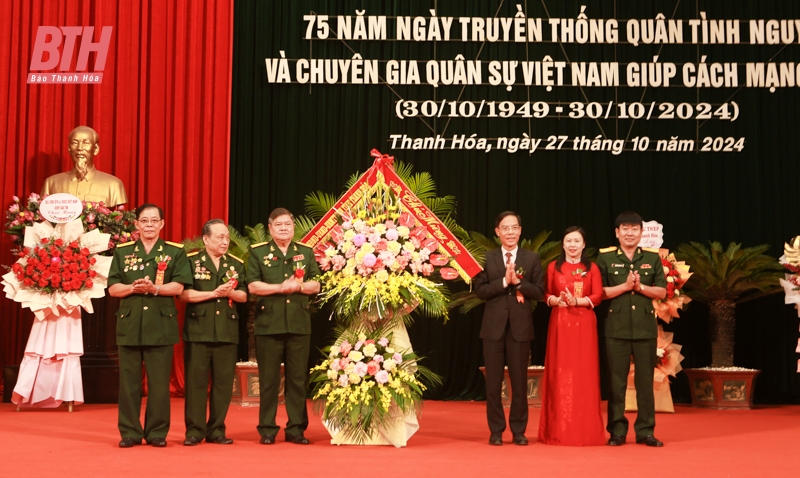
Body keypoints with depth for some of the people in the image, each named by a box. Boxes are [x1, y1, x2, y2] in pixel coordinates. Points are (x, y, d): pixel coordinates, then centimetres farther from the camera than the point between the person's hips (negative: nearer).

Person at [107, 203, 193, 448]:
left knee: (159, 382, 0)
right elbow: (113, 288, 6)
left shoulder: (175, 252, 7)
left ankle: (157, 432, 8)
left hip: (161, 324, -2)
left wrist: (155, 288, -19)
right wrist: (133, 287, -13)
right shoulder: (123, 251, 12)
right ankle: (130, 432, 10)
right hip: (129, 323, 2)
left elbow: (178, 286, -3)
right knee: (129, 381, 3)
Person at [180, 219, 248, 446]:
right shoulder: (191, 261, 1)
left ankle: (217, 430, 12)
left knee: (223, 382, 4)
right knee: (196, 381, -1)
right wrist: (214, 293, -13)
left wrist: (229, 292, -13)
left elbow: (243, 295, 8)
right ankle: (194, 430, 6)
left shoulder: (236, 264, 11)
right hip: (198, 330, -3)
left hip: (227, 331, 3)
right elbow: (184, 293, -8)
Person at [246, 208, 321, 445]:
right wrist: (281, 287, -14)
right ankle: (267, 429, 8)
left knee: (298, 379, 4)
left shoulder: (306, 252, 12)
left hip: (299, 324, 2)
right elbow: (253, 285, -5)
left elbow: (315, 285, 7)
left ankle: (296, 429, 11)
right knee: (269, 379, 1)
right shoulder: (258, 252, 5)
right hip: (268, 324, -2)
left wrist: (298, 286, -12)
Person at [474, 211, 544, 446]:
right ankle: (496, 430, 13)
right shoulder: (487, 258, 4)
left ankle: (519, 430, 15)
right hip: (494, 326, 0)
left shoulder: (532, 258, 5)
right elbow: (480, 290, -5)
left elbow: (539, 292, -1)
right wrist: (504, 281, -15)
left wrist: (518, 282, -15)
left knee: (520, 381, 5)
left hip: (520, 326, 0)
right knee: (493, 382, 4)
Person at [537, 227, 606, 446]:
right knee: (560, 374, -1)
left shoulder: (591, 268, 7)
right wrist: (556, 300, -16)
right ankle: (558, 430, 3)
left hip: (584, 324, 0)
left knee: (584, 373, -1)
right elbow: (545, 295, 5)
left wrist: (577, 301, -18)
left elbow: (597, 296, -2)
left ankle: (586, 430, 3)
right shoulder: (553, 267, 9)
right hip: (560, 323, 0)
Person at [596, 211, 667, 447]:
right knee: (616, 381, 3)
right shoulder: (605, 258, 3)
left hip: (645, 327, 1)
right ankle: (617, 430, 10)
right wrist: (625, 286, -14)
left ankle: (645, 430, 11)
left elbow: (662, 291, 4)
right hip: (616, 328, -1)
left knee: (645, 381, 4)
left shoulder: (652, 257, 7)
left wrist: (640, 287, -12)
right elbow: (601, 292, -3)